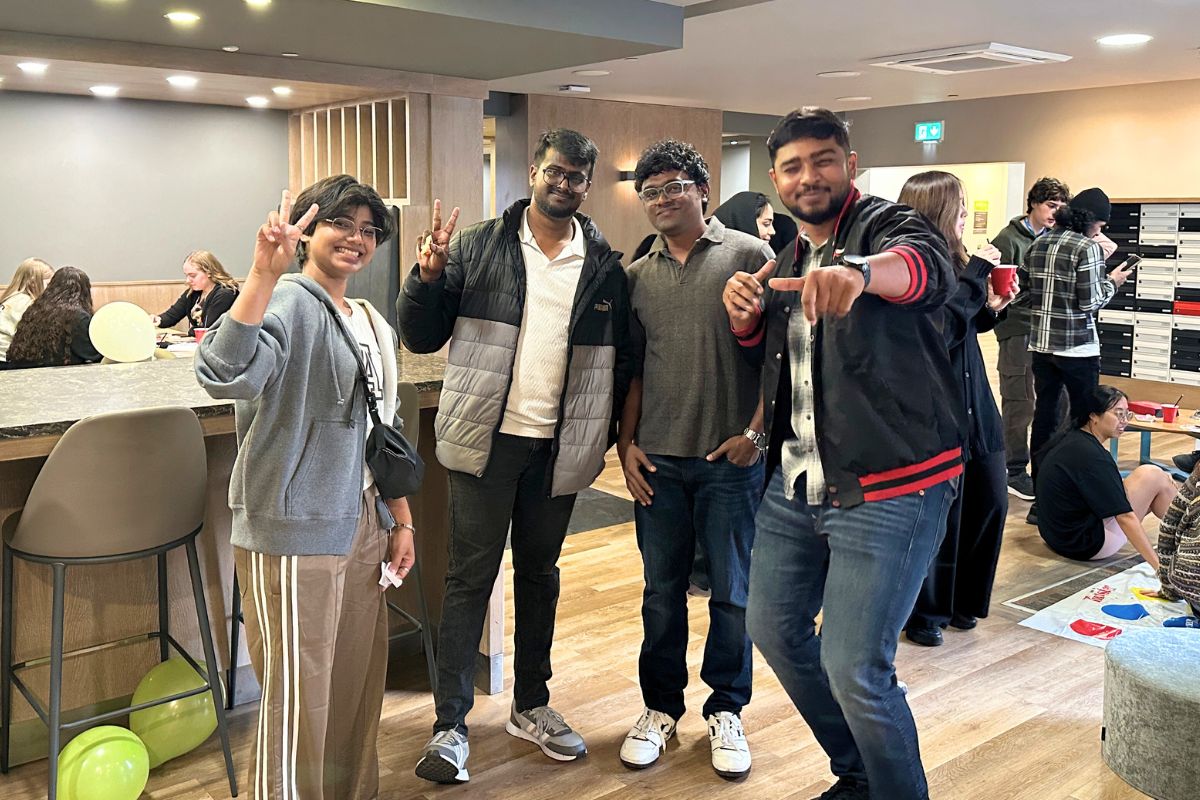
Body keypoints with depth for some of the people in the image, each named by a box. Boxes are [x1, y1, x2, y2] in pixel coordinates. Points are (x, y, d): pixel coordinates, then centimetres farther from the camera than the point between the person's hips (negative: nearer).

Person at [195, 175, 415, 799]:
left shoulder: (373, 325, 13)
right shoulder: (288, 303, -12)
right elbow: (225, 374, -34)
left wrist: (401, 520, 18)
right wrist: (263, 274, -42)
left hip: (364, 525, 8)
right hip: (295, 532, -8)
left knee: (358, 682, 17)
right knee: (301, 697, 1)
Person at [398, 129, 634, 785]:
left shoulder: (605, 267, 4)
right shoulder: (477, 248, -1)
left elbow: (622, 361, 9)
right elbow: (420, 338, -2)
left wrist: (604, 434, 1)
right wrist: (427, 277, -18)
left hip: (559, 448, 3)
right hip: (486, 439, -2)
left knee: (540, 575, 16)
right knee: (470, 577, 2)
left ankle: (531, 707, 31)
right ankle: (450, 725, 10)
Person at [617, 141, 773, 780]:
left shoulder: (749, 256, -3)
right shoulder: (637, 276, 10)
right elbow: (632, 370, 14)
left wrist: (756, 430, -10)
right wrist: (627, 444, 6)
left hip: (731, 460, -3)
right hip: (657, 461, 4)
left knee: (732, 593, 7)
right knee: (661, 591, 12)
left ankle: (725, 711, 25)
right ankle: (660, 707, 28)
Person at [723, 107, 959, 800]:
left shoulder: (887, 225, -10)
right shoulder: (788, 260, 14)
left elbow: (929, 264, -35)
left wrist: (858, 270, -58)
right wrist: (747, 320, 1)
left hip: (889, 489, -8)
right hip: (795, 484, 9)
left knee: (854, 668, -10)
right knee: (774, 627, 17)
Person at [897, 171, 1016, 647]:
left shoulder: (951, 260, 10)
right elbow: (941, 331, -24)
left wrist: (990, 308, 2)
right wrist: (975, 275, -20)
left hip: (973, 403, 9)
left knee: (991, 502, 12)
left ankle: (960, 600, 30)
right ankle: (923, 614, 21)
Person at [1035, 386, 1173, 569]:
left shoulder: (1068, 438, 4)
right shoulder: (1091, 455, -23)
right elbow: (1125, 515, -24)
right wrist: (1158, 565, -21)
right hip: (1086, 544, -10)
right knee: (1152, 476, -4)